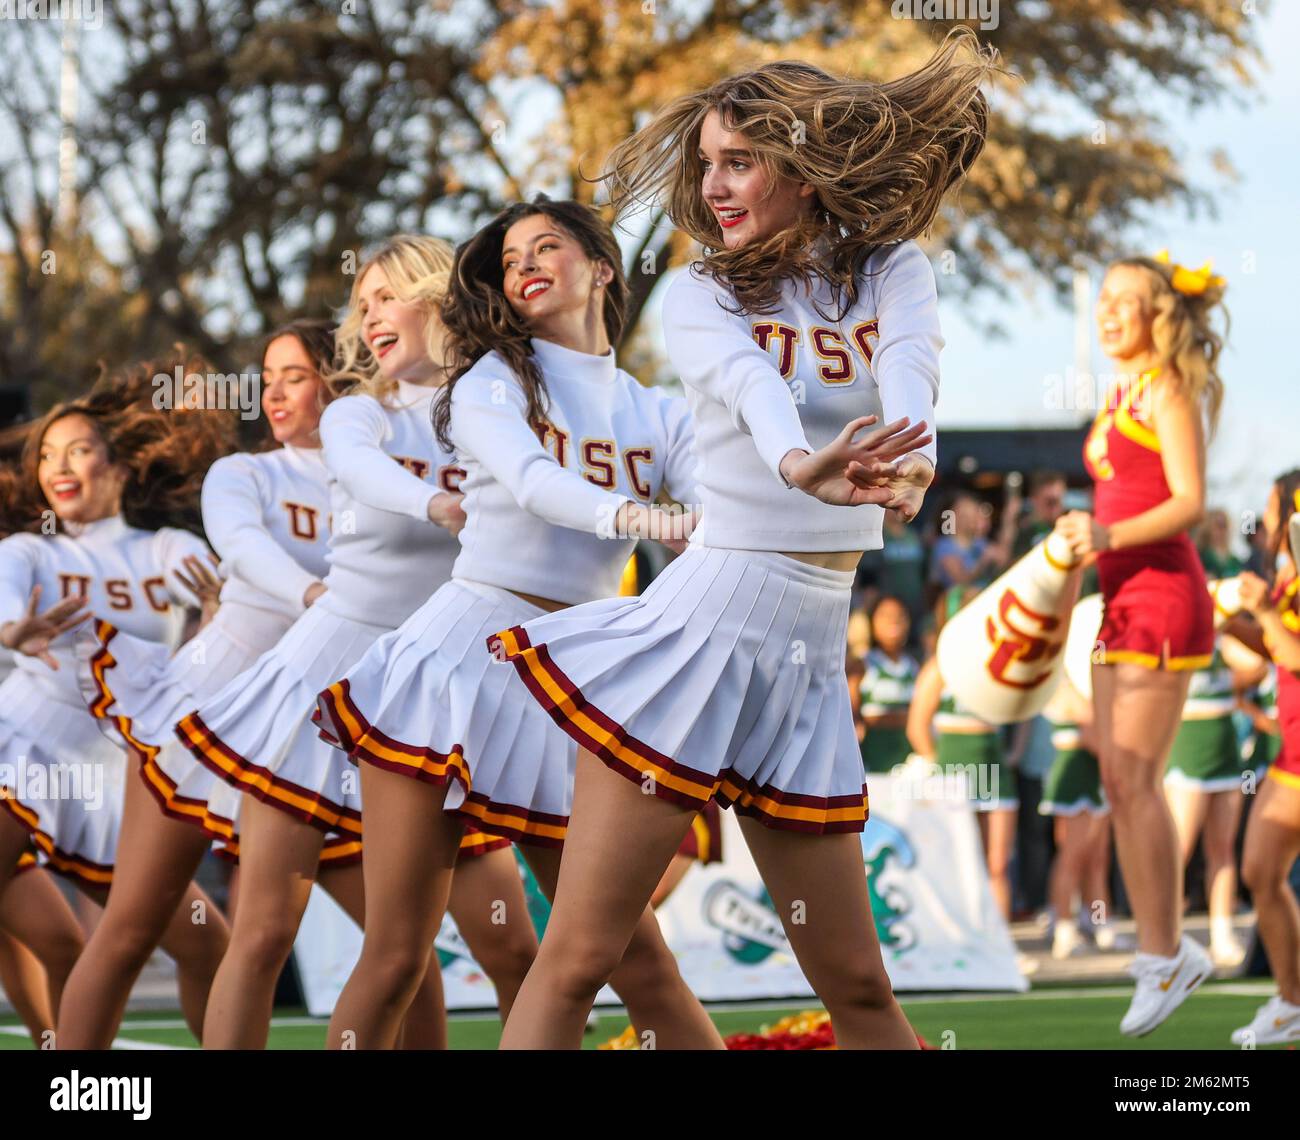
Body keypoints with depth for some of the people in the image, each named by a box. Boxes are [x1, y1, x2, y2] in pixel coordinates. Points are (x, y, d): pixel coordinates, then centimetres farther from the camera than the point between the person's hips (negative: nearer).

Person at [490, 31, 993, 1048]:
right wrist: (801, 464, -47)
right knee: (576, 960, -8)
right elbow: (752, 384, -22)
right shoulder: (703, 297, 2)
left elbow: (908, 374, -16)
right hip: (705, 627, -2)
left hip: (811, 656, 2)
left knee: (856, 985, 8)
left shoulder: (892, 273, 8)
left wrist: (910, 462, -40)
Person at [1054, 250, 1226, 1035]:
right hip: (1124, 602, 9)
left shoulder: (1168, 390, -8)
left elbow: (1190, 501, -16)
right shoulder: (1122, 395, 17)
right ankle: (1161, 949, 11)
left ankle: (1166, 955, -6)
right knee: (1118, 781, 7)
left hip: (1162, 595, -9)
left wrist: (1109, 536, -29)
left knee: (1136, 780, -10)